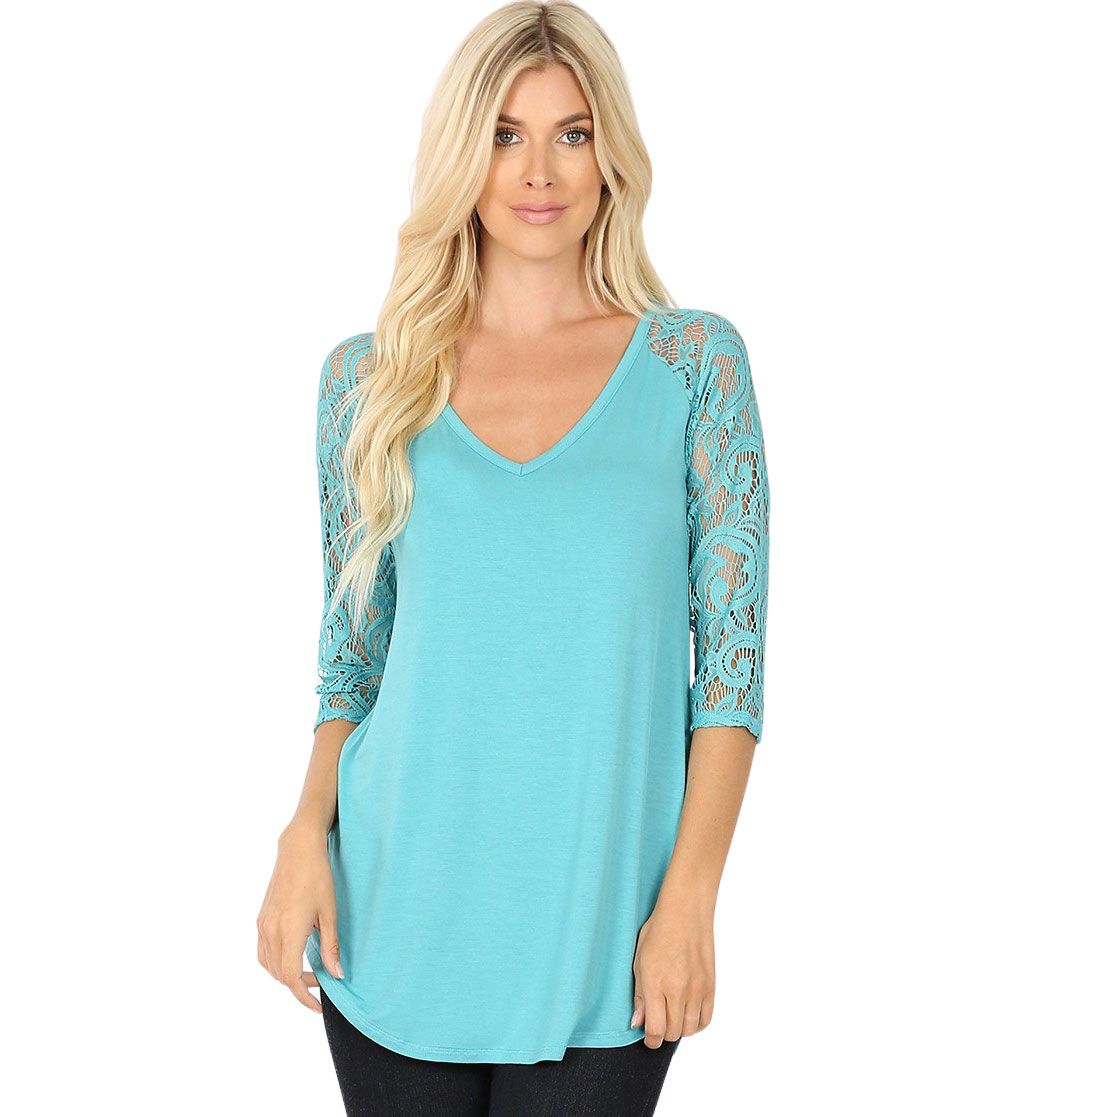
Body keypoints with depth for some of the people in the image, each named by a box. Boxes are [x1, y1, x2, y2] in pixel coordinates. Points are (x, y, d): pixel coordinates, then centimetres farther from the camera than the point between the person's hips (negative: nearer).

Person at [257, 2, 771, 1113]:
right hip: (400, 915, 1)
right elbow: (352, 647, 9)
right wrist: (308, 829, -5)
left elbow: (732, 653, -2)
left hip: (597, 922, -1)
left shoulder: (694, 361, -1)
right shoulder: (369, 376, 3)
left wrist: (689, 898, -9)